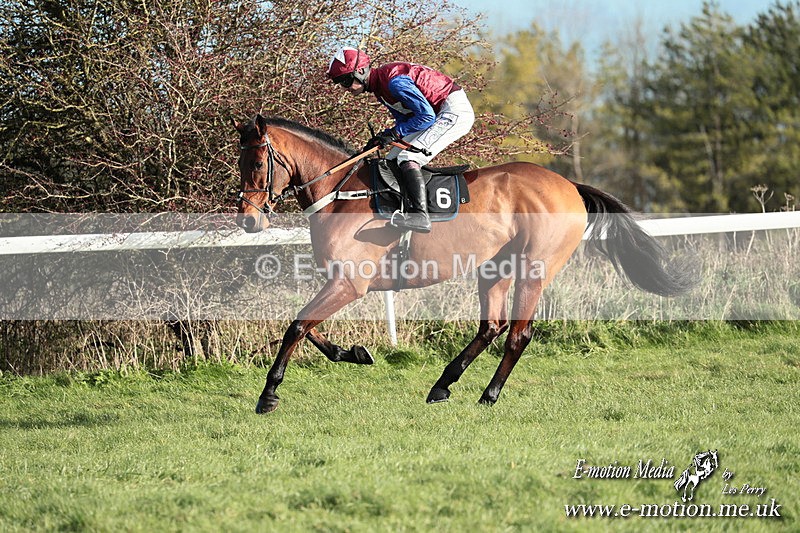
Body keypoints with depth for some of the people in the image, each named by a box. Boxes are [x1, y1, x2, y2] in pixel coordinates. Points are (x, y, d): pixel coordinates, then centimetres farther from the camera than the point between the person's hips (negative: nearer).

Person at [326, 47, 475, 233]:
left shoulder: (393, 81, -24)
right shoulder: (379, 86, 8)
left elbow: (426, 115, -23)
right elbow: (405, 118, 14)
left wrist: (393, 133, -19)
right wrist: (380, 139, -2)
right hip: (438, 115, 11)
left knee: (408, 158, -24)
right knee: (393, 160, 7)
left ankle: (419, 215, -37)